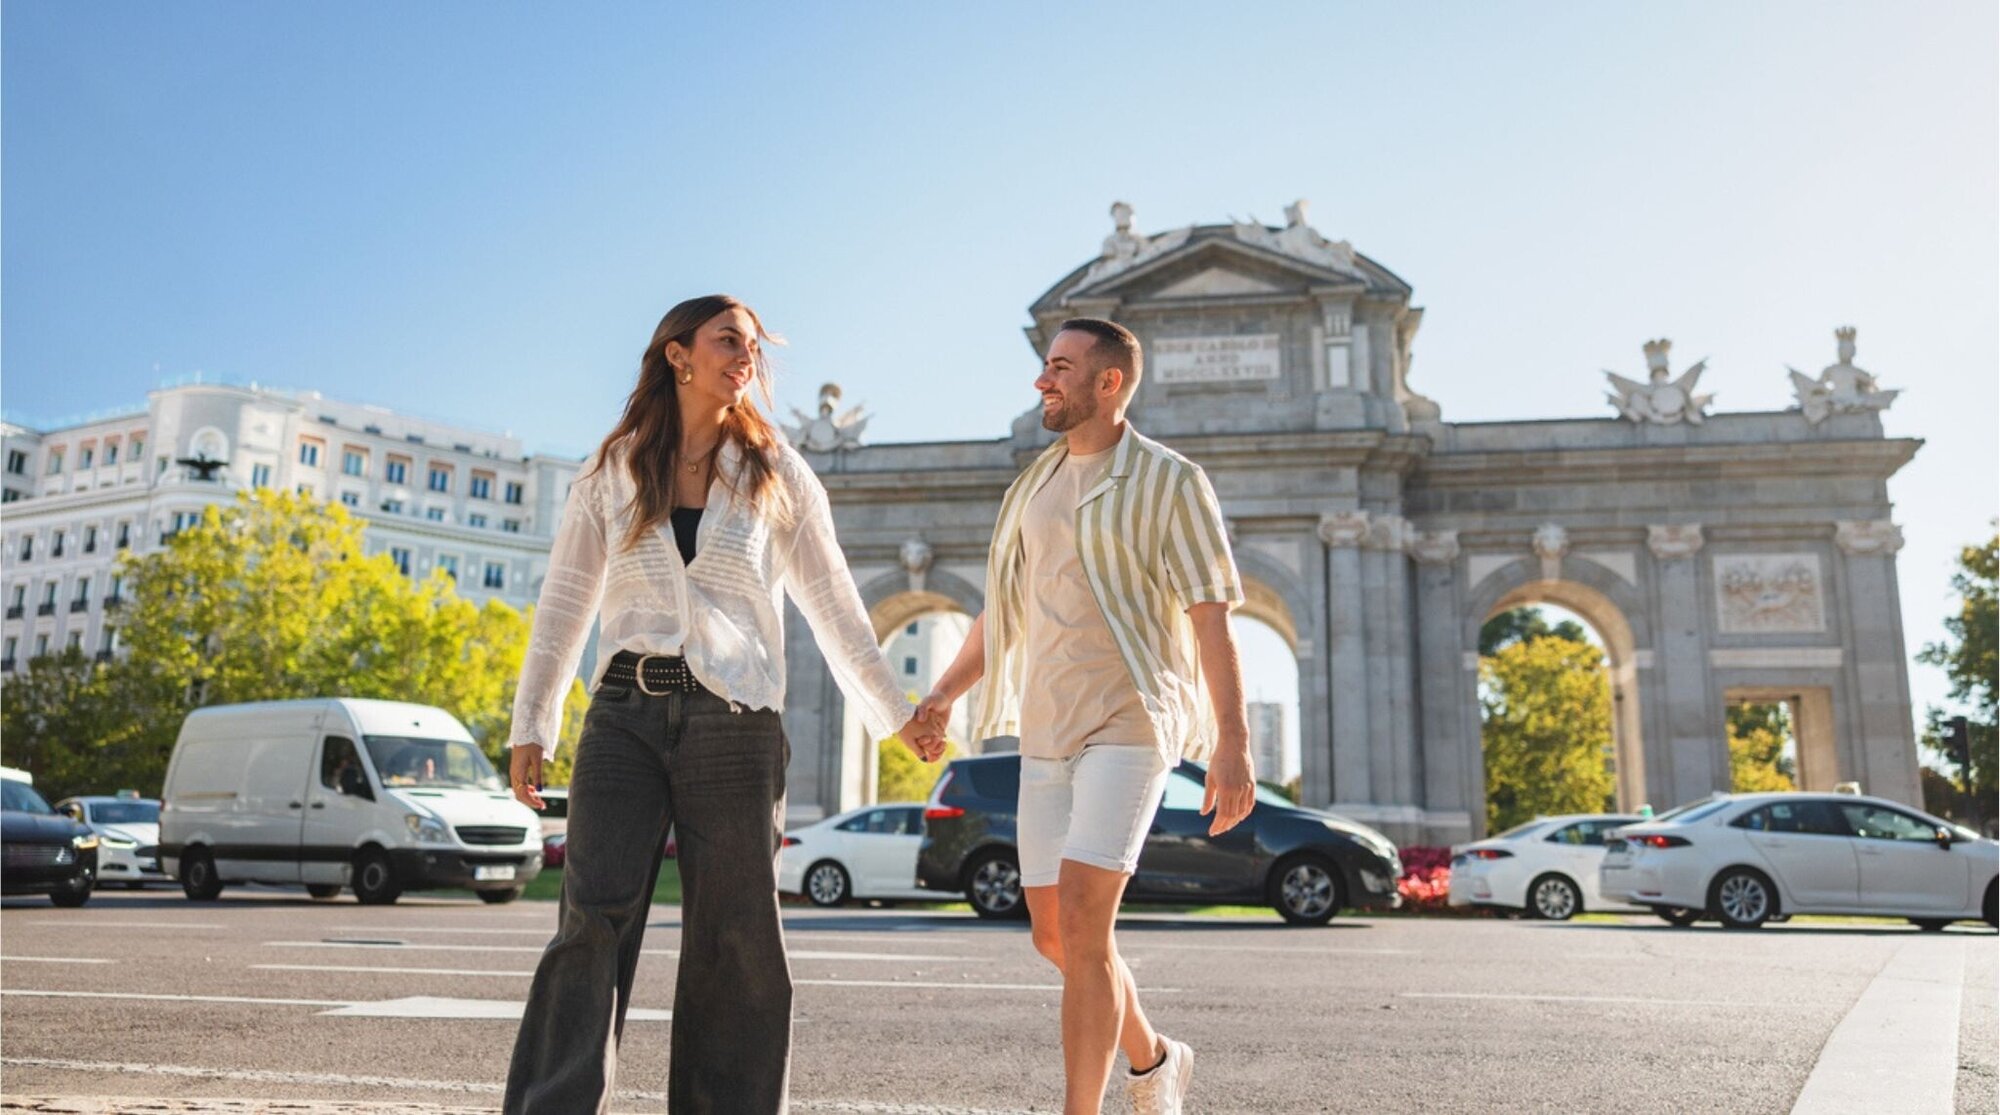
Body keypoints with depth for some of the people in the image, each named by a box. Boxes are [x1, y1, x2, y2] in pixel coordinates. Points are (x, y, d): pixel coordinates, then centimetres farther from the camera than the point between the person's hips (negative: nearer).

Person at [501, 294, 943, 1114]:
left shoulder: (776, 475, 8)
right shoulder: (612, 472, 9)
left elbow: (832, 603, 11)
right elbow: (564, 605, 11)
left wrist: (895, 713, 12)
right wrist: (531, 726, 8)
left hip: (734, 718, 0)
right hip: (626, 711, 0)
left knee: (734, 935, 2)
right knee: (595, 917, -7)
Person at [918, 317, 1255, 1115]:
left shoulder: (1169, 482, -4)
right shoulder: (1036, 487, 15)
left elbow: (1212, 618, -10)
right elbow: (1003, 610, 19)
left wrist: (1234, 741, -18)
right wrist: (945, 692, 7)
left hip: (1128, 725, -7)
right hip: (1047, 733, 7)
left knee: (1081, 923, -17)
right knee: (1056, 936, 9)